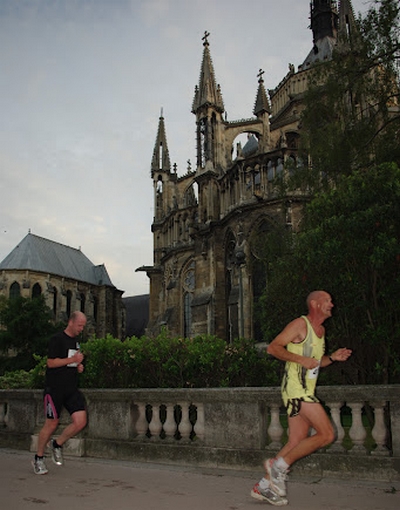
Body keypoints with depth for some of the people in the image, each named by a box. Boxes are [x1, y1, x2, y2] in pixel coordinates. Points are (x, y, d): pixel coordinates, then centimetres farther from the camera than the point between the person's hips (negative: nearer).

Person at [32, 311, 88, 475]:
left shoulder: (75, 341, 16)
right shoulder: (57, 339, -9)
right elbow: (51, 362, -15)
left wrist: (79, 367, 8)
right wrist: (73, 359, -18)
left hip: (72, 388, 7)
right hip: (55, 389, -7)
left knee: (81, 422, -6)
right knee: (51, 424, 1)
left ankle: (57, 444, 18)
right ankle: (38, 458, 21)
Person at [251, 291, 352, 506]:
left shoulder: (321, 329, 19)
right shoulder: (300, 324, -9)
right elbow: (273, 347, -14)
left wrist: (332, 357, 9)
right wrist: (301, 359, -22)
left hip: (305, 391, 9)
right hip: (296, 388, -9)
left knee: (297, 442, 8)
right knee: (327, 434, -11)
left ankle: (264, 486, 16)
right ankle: (279, 464, -1)